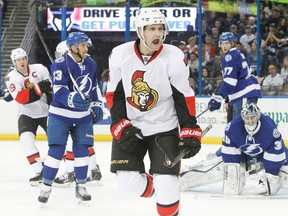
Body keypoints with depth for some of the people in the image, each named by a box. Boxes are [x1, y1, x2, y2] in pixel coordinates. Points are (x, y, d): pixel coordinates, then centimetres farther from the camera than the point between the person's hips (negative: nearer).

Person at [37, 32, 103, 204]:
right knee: (56, 150, -8)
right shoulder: (61, 64, -17)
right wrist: (73, 99, -41)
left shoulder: (91, 64, 5)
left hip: (83, 115, 5)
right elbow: (58, 91, -25)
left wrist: (96, 106, 15)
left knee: (82, 149, 3)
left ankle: (81, 186, 14)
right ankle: (46, 187, 1)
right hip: (61, 114, -5)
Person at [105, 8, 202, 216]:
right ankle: (156, 189, 25)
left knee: (166, 185, -11)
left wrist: (190, 132, -11)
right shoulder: (120, 55, -10)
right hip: (130, 127, 2)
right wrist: (121, 127, -11)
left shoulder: (175, 58, -15)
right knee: (128, 180, -7)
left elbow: (184, 97, -7)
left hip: (164, 128, -2)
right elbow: (114, 95, -2)